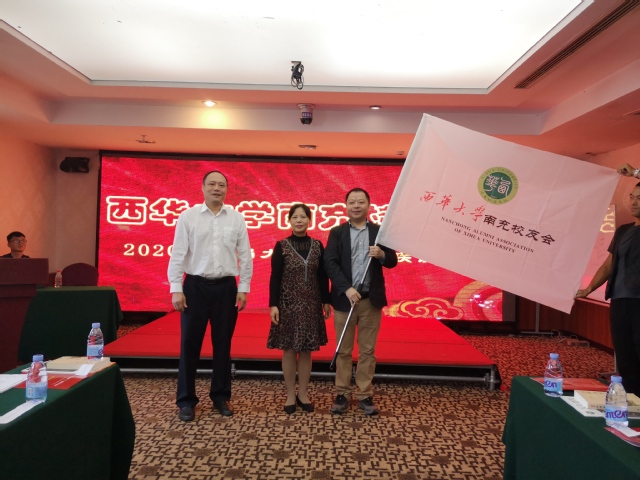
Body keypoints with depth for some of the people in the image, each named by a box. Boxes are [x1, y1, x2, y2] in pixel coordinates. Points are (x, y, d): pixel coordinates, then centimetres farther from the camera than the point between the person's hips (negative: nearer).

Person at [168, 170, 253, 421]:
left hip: (226, 287, 2)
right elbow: (177, 254, -2)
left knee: (223, 344, 11)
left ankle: (221, 396, 26)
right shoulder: (188, 216, -1)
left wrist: (243, 288, 1)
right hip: (196, 286, -1)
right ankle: (186, 400, 19)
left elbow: (245, 256, 5)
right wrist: (176, 289, -7)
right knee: (190, 344, 5)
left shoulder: (237, 218, 3)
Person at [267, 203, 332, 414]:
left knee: (306, 351, 8)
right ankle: (290, 395, 18)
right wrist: (273, 304, -10)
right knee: (289, 350, 4)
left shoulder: (317, 246, 4)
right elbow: (275, 277, -4)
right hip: (288, 304, -2)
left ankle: (303, 394, 22)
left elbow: (323, 276, 8)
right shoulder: (282, 246, -2)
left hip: (311, 305, 2)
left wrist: (326, 301, 7)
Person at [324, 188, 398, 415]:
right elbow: (330, 263, -7)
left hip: (371, 300, 1)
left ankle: (365, 395, 20)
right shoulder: (336, 232, 4)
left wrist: (382, 255, -19)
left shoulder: (380, 231, 6)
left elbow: (393, 262, 4)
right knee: (343, 351, 8)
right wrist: (347, 289, -19)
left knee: (367, 351, 9)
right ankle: (342, 394, 20)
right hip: (344, 299, 0)